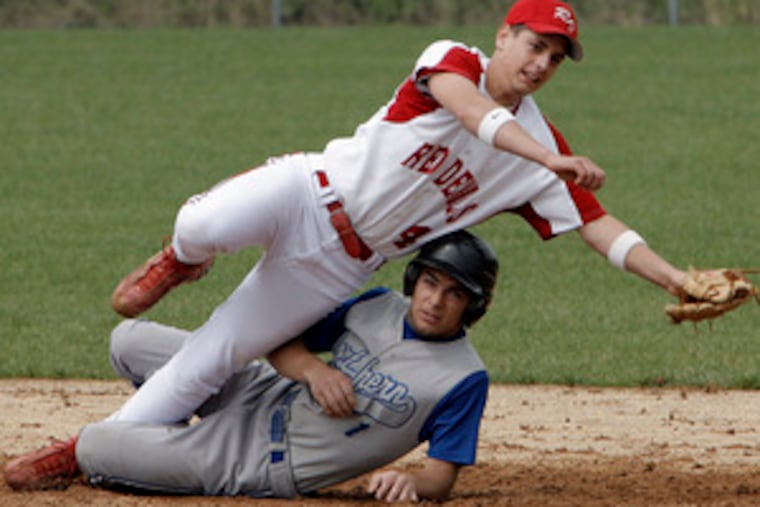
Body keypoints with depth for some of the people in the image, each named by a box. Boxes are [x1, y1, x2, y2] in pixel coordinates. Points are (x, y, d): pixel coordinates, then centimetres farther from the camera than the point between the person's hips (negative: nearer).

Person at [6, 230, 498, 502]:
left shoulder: (466, 379, -18)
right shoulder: (377, 308, -1)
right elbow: (282, 343, 4)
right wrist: (313, 370, -19)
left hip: (271, 467, -6)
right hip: (267, 400, 6)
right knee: (130, 340, 6)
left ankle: (77, 452, 24)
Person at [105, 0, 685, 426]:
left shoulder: (542, 146, 2)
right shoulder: (453, 61, -8)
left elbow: (600, 226, -2)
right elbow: (472, 112, -31)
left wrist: (679, 280, -16)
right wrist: (551, 161, -45)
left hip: (342, 263, 3)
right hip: (306, 190, -3)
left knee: (209, 363, -5)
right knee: (205, 226, -34)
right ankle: (181, 262, 4)